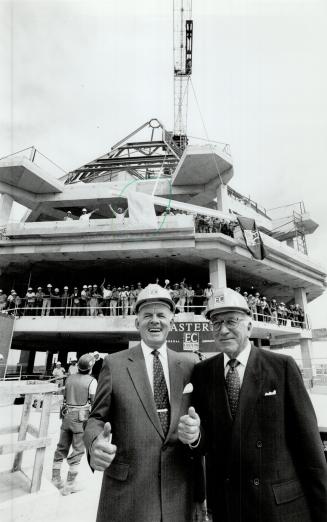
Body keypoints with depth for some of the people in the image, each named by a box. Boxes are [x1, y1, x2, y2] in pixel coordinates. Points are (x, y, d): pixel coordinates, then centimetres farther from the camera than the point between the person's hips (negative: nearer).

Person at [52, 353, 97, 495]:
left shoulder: (69, 378, 4)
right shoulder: (91, 381, -12)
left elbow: (65, 397, 14)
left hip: (67, 415, 6)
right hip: (81, 417, -5)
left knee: (62, 447, 18)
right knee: (78, 450, 6)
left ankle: (55, 478, 27)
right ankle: (70, 483, 12)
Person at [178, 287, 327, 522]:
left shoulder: (283, 366, -11)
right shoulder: (202, 372, -3)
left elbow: (307, 439, -8)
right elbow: (208, 436, 1)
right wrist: (195, 434, -20)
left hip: (282, 502, -2)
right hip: (225, 502, 3)